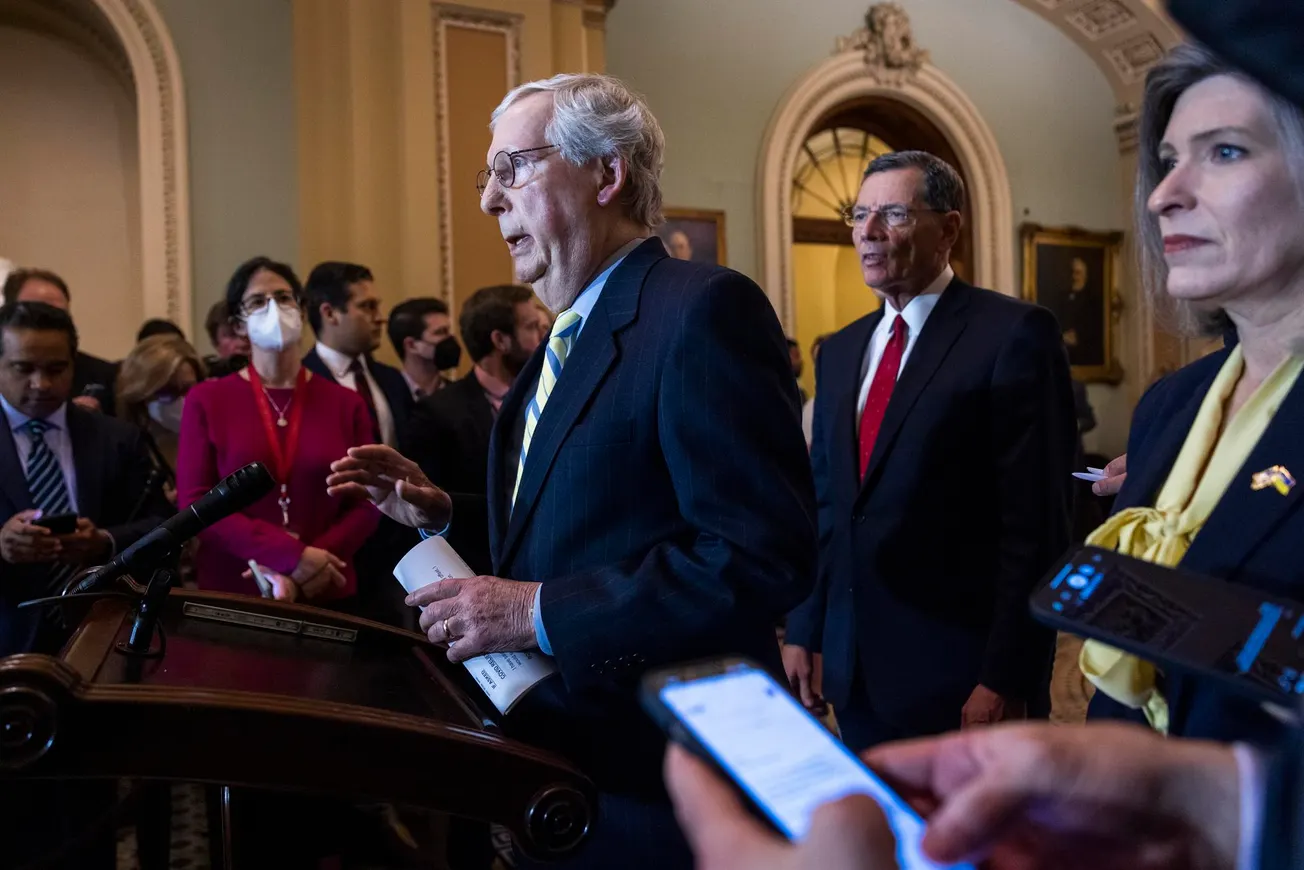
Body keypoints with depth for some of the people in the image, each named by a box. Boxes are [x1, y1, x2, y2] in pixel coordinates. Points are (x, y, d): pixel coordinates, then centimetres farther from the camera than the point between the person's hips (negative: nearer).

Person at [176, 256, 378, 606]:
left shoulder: (346, 404, 3)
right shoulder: (206, 401, 0)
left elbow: (365, 506, 0)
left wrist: (299, 574, -14)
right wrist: (291, 556, -16)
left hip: (324, 593, 1)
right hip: (230, 591, -1)